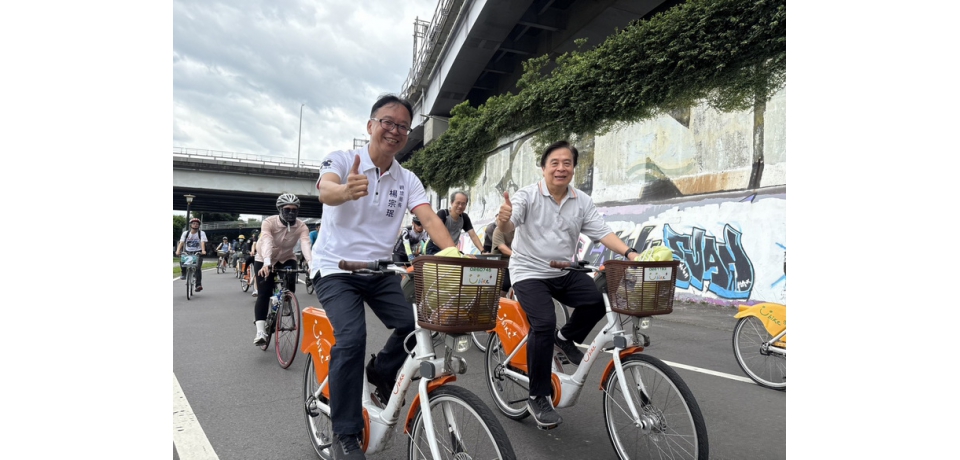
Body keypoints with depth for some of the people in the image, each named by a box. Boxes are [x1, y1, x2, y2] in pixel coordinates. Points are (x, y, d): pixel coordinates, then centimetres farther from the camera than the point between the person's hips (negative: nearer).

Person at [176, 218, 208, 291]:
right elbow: (181, 243, -8)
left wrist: (203, 251, -37)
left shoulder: (201, 233, -4)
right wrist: (178, 251, -26)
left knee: (198, 268, -18)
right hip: (188, 252, 2)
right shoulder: (186, 233, 2)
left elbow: (203, 243, -18)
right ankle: (183, 273, 0)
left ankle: (198, 285, -14)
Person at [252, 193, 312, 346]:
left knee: (290, 288, -18)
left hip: (287, 259, 2)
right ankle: (260, 331, -10)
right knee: (264, 294, -12)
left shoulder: (301, 226, -22)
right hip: (264, 260, -2)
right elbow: (266, 242, -42)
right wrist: (267, 263, -59)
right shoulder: (269, 222, -26)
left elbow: (306, 244, -39)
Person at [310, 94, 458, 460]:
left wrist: (453, 253, -29)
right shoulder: (342, 159, -6)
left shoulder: (408, 180, 4)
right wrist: (346, 190, -52)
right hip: (336, 267, -4)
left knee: (415, 325, -15)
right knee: (351, 337, -23)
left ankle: (381, 374, 18)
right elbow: (325, 190, -27)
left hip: (380, 270, 4)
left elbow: (429, 218, -10)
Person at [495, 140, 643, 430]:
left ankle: (567, 338, 12)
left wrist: (629, 253, -20)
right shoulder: (528, 196, -10)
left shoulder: (582, 201, 3)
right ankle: (538, 399, -6)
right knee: (544, 323, -23)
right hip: (529, 272, -5)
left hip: (565, 273, 5)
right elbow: (508, 226, -24)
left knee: (600, 299, -18)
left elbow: (602, 232, -3)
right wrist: (503, 219, -49)